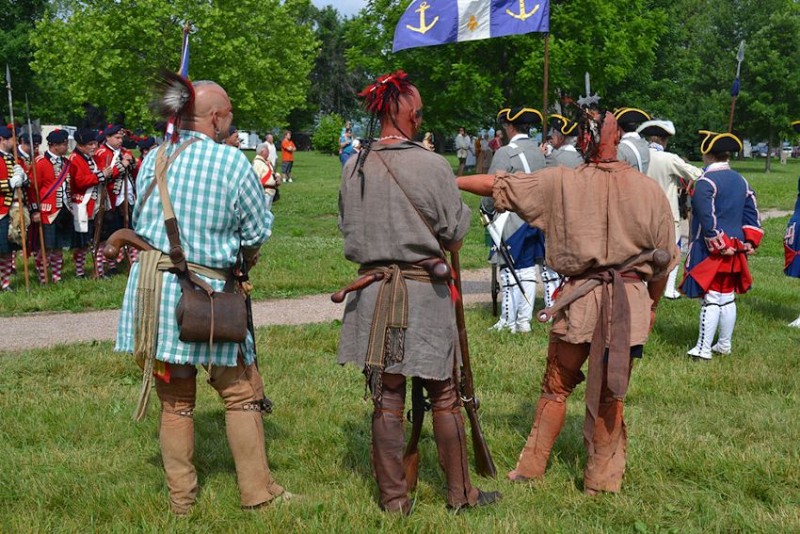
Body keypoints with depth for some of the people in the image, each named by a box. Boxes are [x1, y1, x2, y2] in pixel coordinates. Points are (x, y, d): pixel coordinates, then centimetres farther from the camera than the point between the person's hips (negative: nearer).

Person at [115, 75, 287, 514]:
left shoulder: (153, 159, 5)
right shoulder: (232, 161, -9)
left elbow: (139, 220, 15)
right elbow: (257, 233, -3)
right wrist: (236, 251, 17)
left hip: (149, 285, 5)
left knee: (175, 397, 15)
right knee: (241, 392, 10)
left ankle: (181, 498, 22)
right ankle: (257, 492, 17)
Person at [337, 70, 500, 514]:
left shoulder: (354, 169, 0)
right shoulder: (431, 165, -13)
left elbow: (348, 228, 10)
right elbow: (454, 233, -4)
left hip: (372, 290, 4)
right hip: (425, 291, -3)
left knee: (386, 398, 9)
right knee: (444, 397, 9)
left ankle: (393, 497, 16)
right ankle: (460, 493, 20)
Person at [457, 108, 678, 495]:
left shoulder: (561, 183, -3)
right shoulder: (649, 190, 0)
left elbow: (496, 184, 1)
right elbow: (664, 259, 8)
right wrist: (652, 306, 21)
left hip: (580, 297, -1)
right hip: (632, 300, 1)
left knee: (556, 387, 14)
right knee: (609, 395, 11)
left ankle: (531, 467, 22)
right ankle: (602, 479, 20)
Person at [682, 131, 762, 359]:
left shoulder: (705, 181, -14)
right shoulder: (741, 181, 11)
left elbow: (707, 218, -20)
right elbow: (751, 213, 10)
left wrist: (718, 244, -17)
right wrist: (749, 241, 7)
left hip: (711, 250, -7)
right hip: (734, 250, 7)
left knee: (711, 299, -6)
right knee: (728, 298, 15)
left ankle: (703, 349, -4)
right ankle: (725, 345, 24)